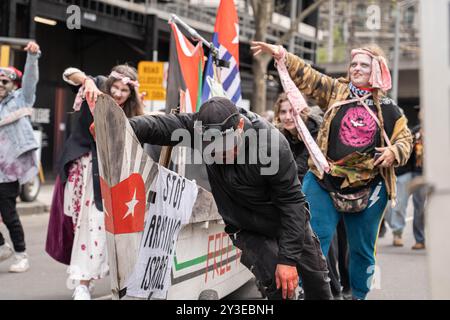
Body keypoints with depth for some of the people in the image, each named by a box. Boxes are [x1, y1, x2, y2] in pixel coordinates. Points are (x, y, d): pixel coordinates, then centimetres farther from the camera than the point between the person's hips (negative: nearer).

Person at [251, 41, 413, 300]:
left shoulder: (387, 108, 4)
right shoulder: (336, 91, 4)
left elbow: (405, 138, 10)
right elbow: (307, 76, -6)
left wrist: (395, 152, -12)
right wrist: (282, 56, -19)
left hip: (368, 188, 1)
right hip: (325, 182, -1)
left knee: (363, 248, 12)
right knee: (315, 240, -6)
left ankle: (359, 295, 30)